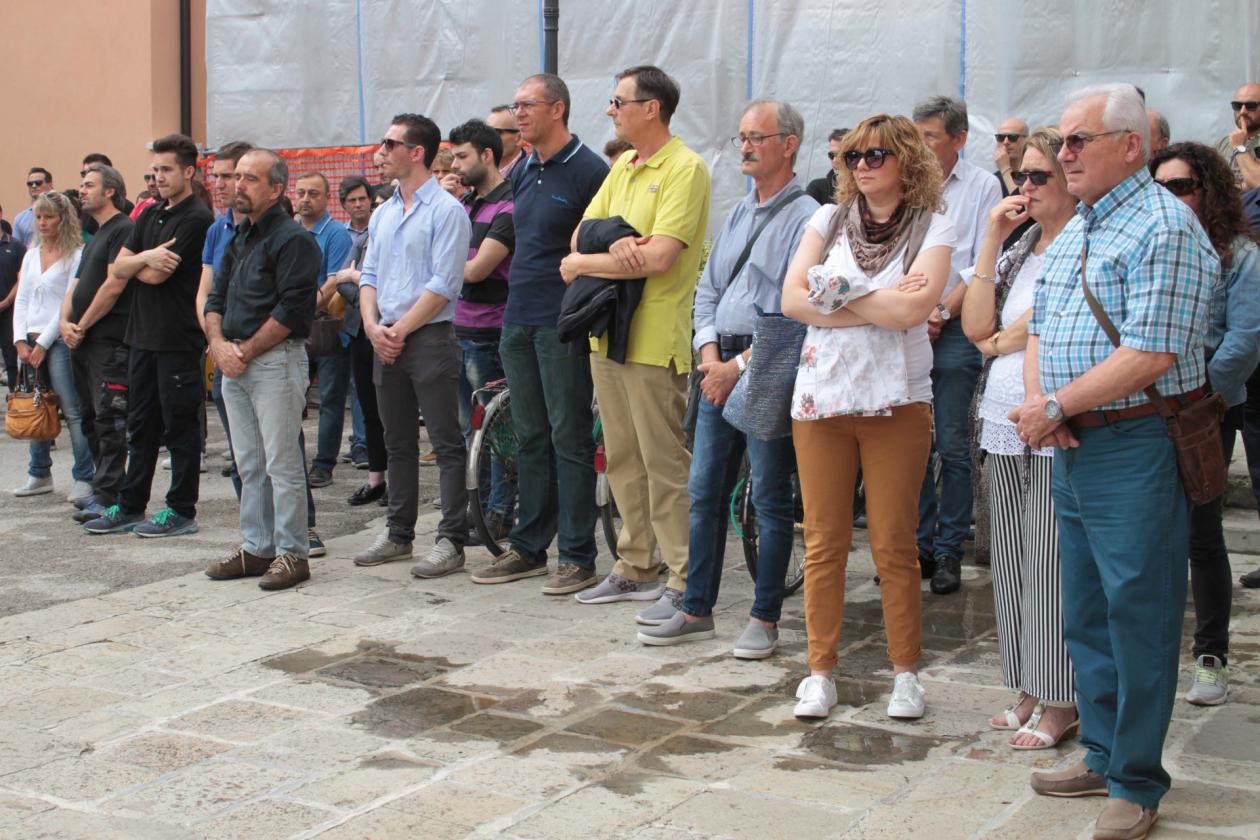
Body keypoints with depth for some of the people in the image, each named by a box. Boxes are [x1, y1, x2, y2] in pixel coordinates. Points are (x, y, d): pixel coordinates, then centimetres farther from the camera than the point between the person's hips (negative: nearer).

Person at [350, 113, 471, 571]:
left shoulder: (446, 211, -8)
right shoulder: (382, 214, 16)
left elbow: (443, 285, -15)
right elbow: (369, 275, 15)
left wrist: (400, 330, -13)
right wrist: (373, 326, -2)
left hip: (429, 338, -8)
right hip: (386, 342, 8)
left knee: (446, 443, -4)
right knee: (398, 443, 13)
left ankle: (451, 539, -2)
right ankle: (398, 534, 21)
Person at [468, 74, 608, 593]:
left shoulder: (588, 171, -8)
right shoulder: (522, 172, 14)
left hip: (562, 325, -7)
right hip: (518, 321, 8)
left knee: (569, 438, -3)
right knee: (530, 438, 12)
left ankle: (577, 556, 4)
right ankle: (528, 549, 20)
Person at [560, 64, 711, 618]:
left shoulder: (685, 169, -12)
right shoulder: (622, 167, 16)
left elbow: (659, 257, -21)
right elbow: (582, 232, 11)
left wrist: (581, 264, -9)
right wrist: (614, 246, -14)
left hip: (655, 338, -9)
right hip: (608, 331, 9)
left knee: (665, 464, -5)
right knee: (622, 458, 14)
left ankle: (684, 583, 3)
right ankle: (635, 568, 25)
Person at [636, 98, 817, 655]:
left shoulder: (806, 218, -8)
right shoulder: (739, 214, 18)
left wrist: (739, 366, -14)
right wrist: (710, 355, 1)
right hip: (720, 365, 8)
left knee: (771, 500, 1)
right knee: (704, 492, 9)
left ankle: (765, 619, 10)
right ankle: (697, 611, 18)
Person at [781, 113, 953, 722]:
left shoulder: (933, 227, 1)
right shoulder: (829, 220, 10)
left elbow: (911, 311, -15)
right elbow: (792, 299, -2)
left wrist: (835, 290, -6)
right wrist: (878, 306, -9)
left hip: (896, 402, -2)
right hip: (820, 397, 3)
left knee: (894, 545, 2)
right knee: (824, 542, 5)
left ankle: (905, 671, 15)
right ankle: (820, 671, 14)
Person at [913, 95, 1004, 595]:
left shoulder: (982, 187, 2)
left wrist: (941, 313, -10)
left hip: (954, 330, -3)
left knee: (952, 446, -1)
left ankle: (949, 550, 8)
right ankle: (919, 545, 15)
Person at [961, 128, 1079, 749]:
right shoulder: (1018, 250, 17)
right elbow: (976, 326, 7)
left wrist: (999, 342, 0)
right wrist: (992, 242, 2)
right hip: (1004, 420, 8)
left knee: (1050, 564, -5)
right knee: (1012, 562, 10)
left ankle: (1059, 703, 5)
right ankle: (1028, 691, 20)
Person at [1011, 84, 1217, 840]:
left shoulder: (1163, 227, -14)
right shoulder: (1076, 230, 15)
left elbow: (1151, 354, -22)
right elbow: (1041, 329, 19)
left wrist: (1057, 405, -15)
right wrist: (1035, 399, -1)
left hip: (1135, 449, -9)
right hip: (1075, 448, 9)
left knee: (1139, 616, 0)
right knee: (1087, 614, 16)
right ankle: (1103, 756, 29)